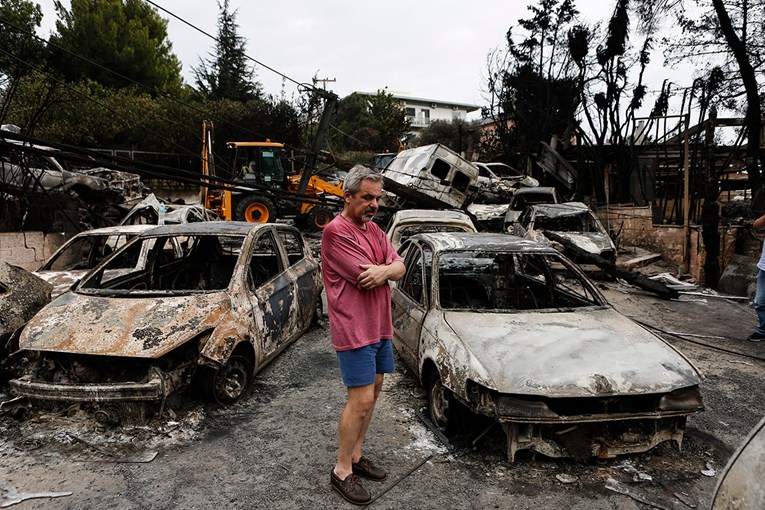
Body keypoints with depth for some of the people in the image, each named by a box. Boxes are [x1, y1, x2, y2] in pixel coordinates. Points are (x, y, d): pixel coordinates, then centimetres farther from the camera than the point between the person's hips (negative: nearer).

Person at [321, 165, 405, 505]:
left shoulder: (374, 229, 12)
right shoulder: (336, 231, -15)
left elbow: (399, 268, 4)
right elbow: (365, 277, -22)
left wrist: (383, 271, -18)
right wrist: (389, 269, -3)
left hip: (380, 326, 9)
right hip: (354, 329, -9)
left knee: (373, 392, 15)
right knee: (361, 400, -6)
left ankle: (356, 456, 31)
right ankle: (341, 471, 10)